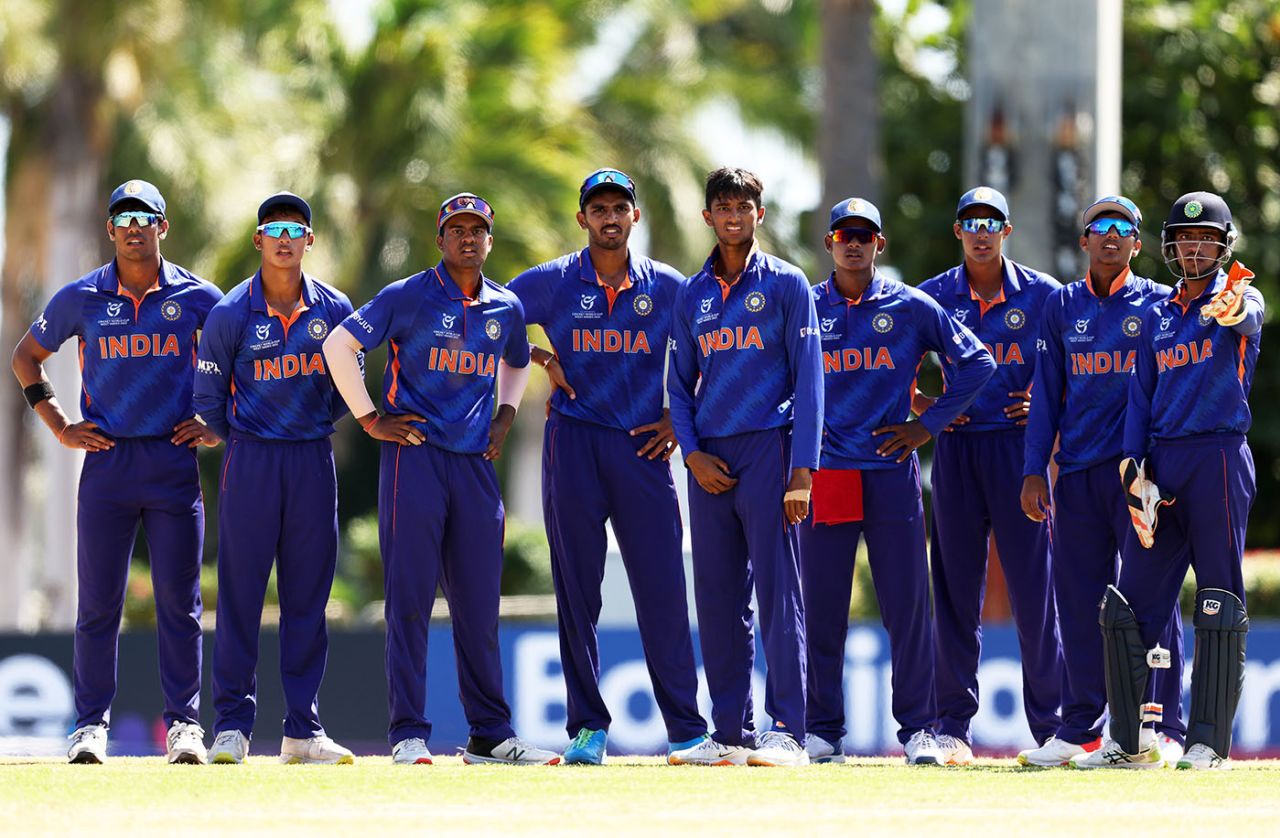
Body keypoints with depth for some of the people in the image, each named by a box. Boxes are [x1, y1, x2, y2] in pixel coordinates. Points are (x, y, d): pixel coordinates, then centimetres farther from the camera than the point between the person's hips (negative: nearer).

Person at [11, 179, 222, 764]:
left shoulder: (197, 298, 3)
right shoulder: (81, 298, 5)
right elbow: (26, 356, 17)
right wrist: (58, 426, 8)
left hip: (175, 463, 0)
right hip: (107, 463, 0)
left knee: (179, 601, 0)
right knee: (97, 602, -1)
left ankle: (184, 723, 5)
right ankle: (90, 725, 5)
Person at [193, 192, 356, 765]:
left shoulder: (335, 310, 2)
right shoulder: (230, 315, -5)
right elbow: (208, 398, 4)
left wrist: (317, 424, 11)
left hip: (314, 459, 2)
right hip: (250, 459, -2)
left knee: (308, 594, 4)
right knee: (240, 592, -3)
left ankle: (303, 729, 8)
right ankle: (232, 725, 1)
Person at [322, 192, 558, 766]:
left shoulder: (507, 309, 13)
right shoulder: (409, 297, -2)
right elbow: (339, 344, -2)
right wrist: (370, 419, -5)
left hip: (476, 462, 5)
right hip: (415, 456, -5)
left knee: (479, 605, 6)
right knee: (410, 602, -6)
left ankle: (490, 735, 11)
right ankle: (408, 735, -5)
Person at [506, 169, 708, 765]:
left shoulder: (667, 287, 7)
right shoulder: (550, 283, 4)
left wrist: (678, 419, 5)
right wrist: (541, 358, 0)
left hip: (643, 447, 0)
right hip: (573, 446, 0)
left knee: (662, 588, -5)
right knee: (576, 590, 0)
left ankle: (687, 730, -2)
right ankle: (587, 727, 6)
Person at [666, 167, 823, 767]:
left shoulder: (786, 284, 2)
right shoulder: (692, 294, 15)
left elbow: (808, 380, -3)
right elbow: (680, 383, 17)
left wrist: (801, 470, -11)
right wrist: (691, 452, 0)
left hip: (767, 447, -5)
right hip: (709, 460, 5)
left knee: (777, 591, -9)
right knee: (716, 599, 5)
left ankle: (787, 732, -11)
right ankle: (731, 733, 10)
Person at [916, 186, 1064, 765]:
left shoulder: (1042, 294, 4)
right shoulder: (934, 296, 7)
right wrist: (927, 409, 0)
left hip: (1019, 445, -1)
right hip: (957, 449, 1)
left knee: (1034, 585, -3)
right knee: (956, 587, 2)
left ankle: (1050, 724, 2)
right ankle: (953, 726, 5)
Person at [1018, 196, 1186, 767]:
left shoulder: (1160, 304, 5)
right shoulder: (1061, 307, 13)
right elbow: (1047, 395, 13)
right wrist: (1034, 471, 4)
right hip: (1077, 473, 3)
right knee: (1078, 598, 4)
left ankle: (1164, 729, -3)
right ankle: (1079, 729, 11)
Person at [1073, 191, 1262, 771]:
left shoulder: (1241, 301, 3)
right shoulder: (1157, 316, 18)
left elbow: (1246, 320, -23)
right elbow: (1140, 397, 15)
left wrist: (1231, 309, -48)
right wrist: (1133, 471, 1)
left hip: (1219, 459, -5)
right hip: (1160, 465, 6)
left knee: (1218, 605, -6)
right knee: (1132, 602, 4)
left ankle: (1209, 742, -3)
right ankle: (1131, 741, 10)